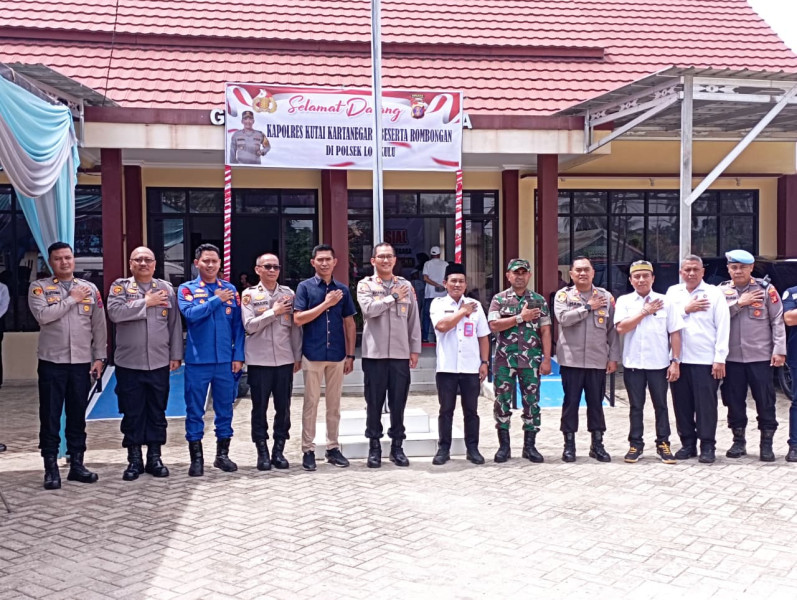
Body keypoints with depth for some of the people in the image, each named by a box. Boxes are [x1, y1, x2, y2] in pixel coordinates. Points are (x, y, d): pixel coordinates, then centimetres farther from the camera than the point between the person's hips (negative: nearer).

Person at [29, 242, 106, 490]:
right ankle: (51, 468, 9)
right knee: (50, 417, 1)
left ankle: (76, 464, 18)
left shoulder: (90, 288, 8)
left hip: (81, 362, 2)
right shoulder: (39, 287, 1)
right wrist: (71, 299, -11)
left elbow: (99, 326, 8)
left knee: (78, 416, 9)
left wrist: (99, 357, 3)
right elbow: (43, 315, -17)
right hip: (52, 362, -2)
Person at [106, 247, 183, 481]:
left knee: (157, 413, 8)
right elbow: (115, 313, -17)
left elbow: (175, 324, 7)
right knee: (132, 414, 5)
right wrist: (146, 302, -13)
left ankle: (154, 457, 19)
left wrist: (176, 355, 3)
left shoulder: (166, 288, 8)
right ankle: (134, 460, 15)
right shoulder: (120, 286, 2)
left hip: (159, 363, 2)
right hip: (129, 364, -2)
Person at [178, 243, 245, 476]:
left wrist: (238, 356, -1)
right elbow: (191, 314, -17)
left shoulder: (230, 289, 7)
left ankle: (223, 454, 21)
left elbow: (238, 325, 5)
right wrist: (216, 300, -13)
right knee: (195, 410, 3)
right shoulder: (187, 289, 2)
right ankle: (196, 458, 13)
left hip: (225, 360, 2)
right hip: (197, 361, -2)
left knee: (225, 409, 9)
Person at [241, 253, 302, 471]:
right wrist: (274, 312, -9)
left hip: (285, 360, 2)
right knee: (260, 407, 5)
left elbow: (295, 327, 8)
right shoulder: (249, 295, 1)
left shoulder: (288, 293, 7)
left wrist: (297, 356, 6)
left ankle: (279, 450, 18)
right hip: (259, 361, -2)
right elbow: (249, 325, -9)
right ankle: (262, 452, 14)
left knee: (283, 407, 7)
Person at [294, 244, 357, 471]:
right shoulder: (305, 287, 0)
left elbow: (350, 324, 11)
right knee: (311, 402, 2)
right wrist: (326, 304, -13)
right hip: (313, 354, -3)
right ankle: (308, 450, 9)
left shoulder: (342, 290, 9)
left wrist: (350, 355, 6)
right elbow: (298, 319, -10)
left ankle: (333, 448, 19)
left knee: (334, 403, 10)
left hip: (337, 355, 3)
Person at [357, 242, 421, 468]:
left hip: (400, 354, 2)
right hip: (375, 353, -2)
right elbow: (368, 309, -17)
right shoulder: (365, 285, 2)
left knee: (398, 402, 7)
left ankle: (397, 446, 17)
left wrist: (415, 349, 6)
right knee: (374, 402, 4)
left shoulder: (406, 285, 9)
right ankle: (374, 446, 15)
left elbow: (414, 320, 9)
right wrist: (393, 297, -7)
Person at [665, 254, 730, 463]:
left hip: (705, 360, -3)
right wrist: (685, 310, -9)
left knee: (706, 405, 0)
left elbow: (722, 328, -4)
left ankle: (707, 446, 10)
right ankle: (687, 443, 20)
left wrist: (720, 359, -8)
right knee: (682, 404, 8)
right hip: (678, 359, 3)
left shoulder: (714, 293, 0)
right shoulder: (673, 292, 10)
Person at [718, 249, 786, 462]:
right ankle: (739, 441, 22)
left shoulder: (765, 289, 0)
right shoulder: (722, 291, 6)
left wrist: (779, 350, -8)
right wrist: (739, 303, -12)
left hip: (761, 356, -2)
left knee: (765, 401, 2)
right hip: (731, 357, 2)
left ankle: (766, 443, 14)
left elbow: (777, 321, -2)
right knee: (734, 401, 9)